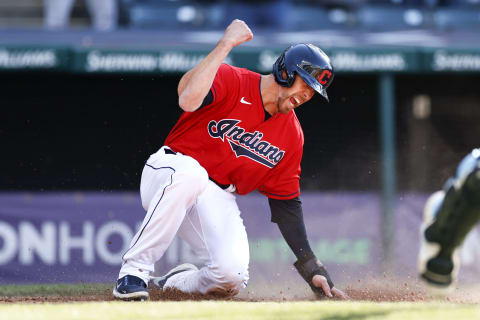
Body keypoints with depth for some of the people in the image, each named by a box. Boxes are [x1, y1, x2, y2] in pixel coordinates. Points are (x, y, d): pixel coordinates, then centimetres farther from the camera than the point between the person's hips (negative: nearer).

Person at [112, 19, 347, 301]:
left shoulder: (292, 135, 5)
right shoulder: (231, 80, -11)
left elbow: (286, 203, 9)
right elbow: (189, 99, -34)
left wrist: (312, 270, 3)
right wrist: (226, 45, -29)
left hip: (217, 201, 5)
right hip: (166, 175, -4)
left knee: (232, 276, -24)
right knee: (190, 172, -43)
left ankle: (175, 283, 12)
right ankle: (134, 270, -31)